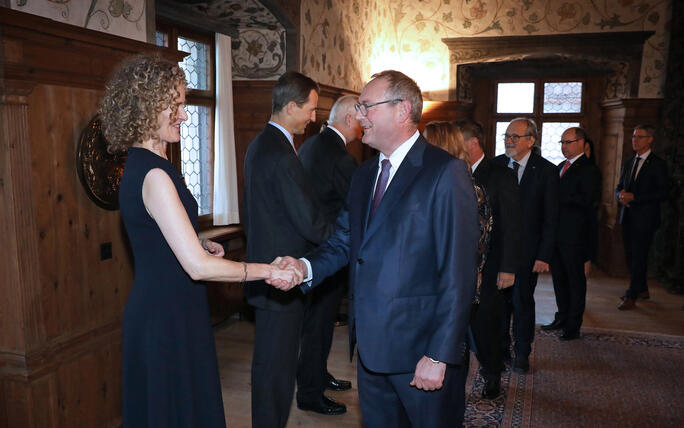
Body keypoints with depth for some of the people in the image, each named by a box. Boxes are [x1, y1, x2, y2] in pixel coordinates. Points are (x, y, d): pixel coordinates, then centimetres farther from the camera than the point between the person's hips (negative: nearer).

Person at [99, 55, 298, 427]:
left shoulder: (139, 166, 7)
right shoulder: (154, 175, -24)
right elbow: (199, 267, -28)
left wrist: (198, 245, 6)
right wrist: (267, 270, -20)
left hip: (157, 310, 9)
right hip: (168, 317, -9)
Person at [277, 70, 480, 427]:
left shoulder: (445, 173, -14)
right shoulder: (364, 174, 11)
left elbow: (458, 274, -17)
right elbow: (344, 242, 11)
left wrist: (440, 356, -19)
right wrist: (305, 267, -9)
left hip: (422, 349, -6)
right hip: (370, 345, 7)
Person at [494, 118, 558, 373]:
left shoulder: (546, 171, -6)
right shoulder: (495, 165, 2)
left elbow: (551, 218, -6)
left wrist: (544, 256, -11)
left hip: (527, 250, -2)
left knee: (522, 302, 9)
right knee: (498, 300, 11)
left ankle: (522, 354, 28)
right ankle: (500, 349, 30)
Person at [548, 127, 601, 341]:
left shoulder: (589, 170, -10)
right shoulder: (561, 166, 16)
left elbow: (586, 200, -22)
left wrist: (558, 197, -18)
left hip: (574, 234, -8)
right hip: (556, 231, 8)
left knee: (575, 278, 4)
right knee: (558, 276, 15)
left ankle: (574, 325, 14)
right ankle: (563, 316, 30)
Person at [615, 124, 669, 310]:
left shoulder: (658, 164, -6)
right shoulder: (628, 163, 15)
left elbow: (662, 192, -13)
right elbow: (619, 187, 17)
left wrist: (633, 197, -18)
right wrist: (621, 195, -7)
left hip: (645, 218, -7)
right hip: (628, 218, 7)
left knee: (638, 257, -6)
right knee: (631, 256, 13)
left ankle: (632, 296, -1)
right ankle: (642, 289, 28)